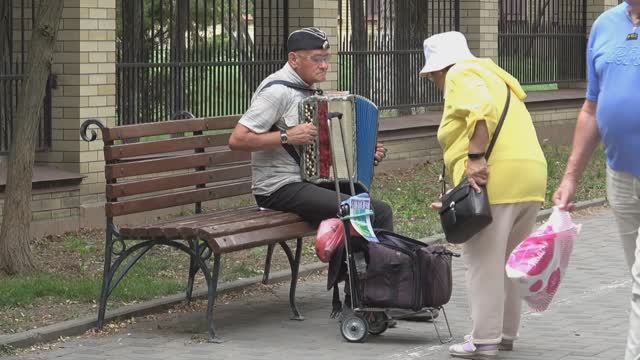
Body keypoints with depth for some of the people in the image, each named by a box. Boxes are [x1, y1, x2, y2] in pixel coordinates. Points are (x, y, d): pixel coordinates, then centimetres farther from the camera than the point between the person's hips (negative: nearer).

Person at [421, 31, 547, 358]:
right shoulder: (491, 75, 29)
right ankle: (506, 332, 26)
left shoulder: (461, 74, 1)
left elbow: (481, 110, -20)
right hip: (531, 175, 9)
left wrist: (475, 158, -25)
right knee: (507, 262, 19)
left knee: (484, 262, -3)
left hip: (494, 180, -9)